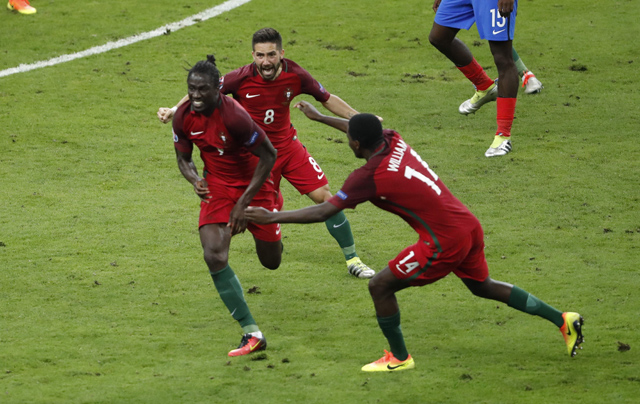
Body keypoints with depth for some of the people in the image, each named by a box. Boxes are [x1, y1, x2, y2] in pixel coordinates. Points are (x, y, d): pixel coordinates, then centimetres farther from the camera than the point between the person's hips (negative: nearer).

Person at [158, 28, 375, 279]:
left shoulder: (294, 75, -14)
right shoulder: (242, 79, -22)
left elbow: (327, 99, 1)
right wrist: (173, 111, -25)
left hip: (288, 145, 3)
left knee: (324, 196, -3)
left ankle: (351, 258, 10)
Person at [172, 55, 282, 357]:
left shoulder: (233, 116, -30)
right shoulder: (183, 117, -13)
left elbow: (268, 154, -21)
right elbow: (183, 157, 5)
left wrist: (244, 202, -19)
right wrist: (194, 179, -20)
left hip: (253, 185, -4)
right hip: (216, 186, 4)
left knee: (271, 262, 9)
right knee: (214, 256, -19)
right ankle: (252, 333, -13)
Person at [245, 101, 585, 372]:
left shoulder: (369, 176, -15)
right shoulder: (393, 141, 6)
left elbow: (324, 212, -14)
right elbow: (363, 129, 30)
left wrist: (273, 217, -8)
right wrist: (318, 117, 41)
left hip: (444, 240, -9)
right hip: (469, 226, 9)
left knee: (380, 287, 3)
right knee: (481, 286, 28)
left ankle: (399, 358, 16)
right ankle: (562, 320, 29)